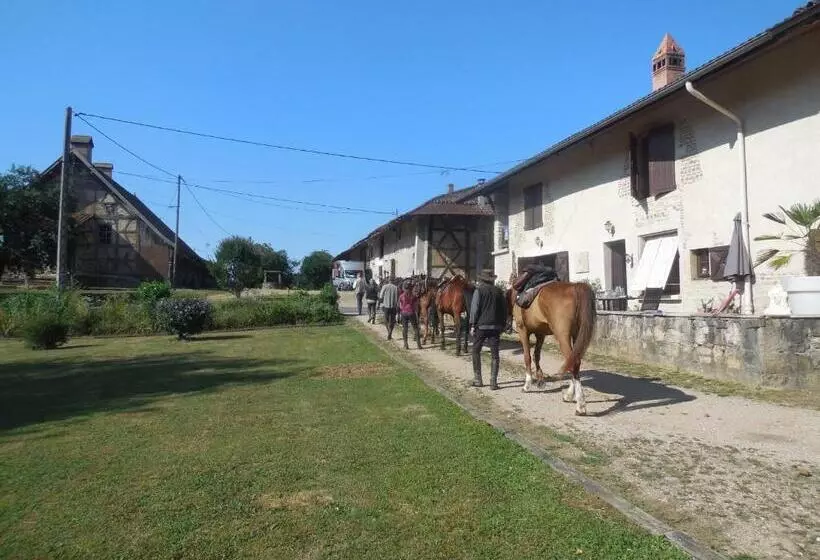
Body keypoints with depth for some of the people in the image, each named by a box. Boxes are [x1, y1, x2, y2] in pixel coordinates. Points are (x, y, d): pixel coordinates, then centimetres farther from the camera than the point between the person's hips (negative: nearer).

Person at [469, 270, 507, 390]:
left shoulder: (479, 290, -5)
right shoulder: (499, 291, 8)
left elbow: (474, 308, -10)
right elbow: (504, 309, 11)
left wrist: (472, 324, -5)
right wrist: (503, 325, 16)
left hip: (481, 326, -3)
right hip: (496, 326, 3)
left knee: (476, 351, 12)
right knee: (494, 354, 5)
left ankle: (477, 380, 16)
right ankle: (493, 382, 3)